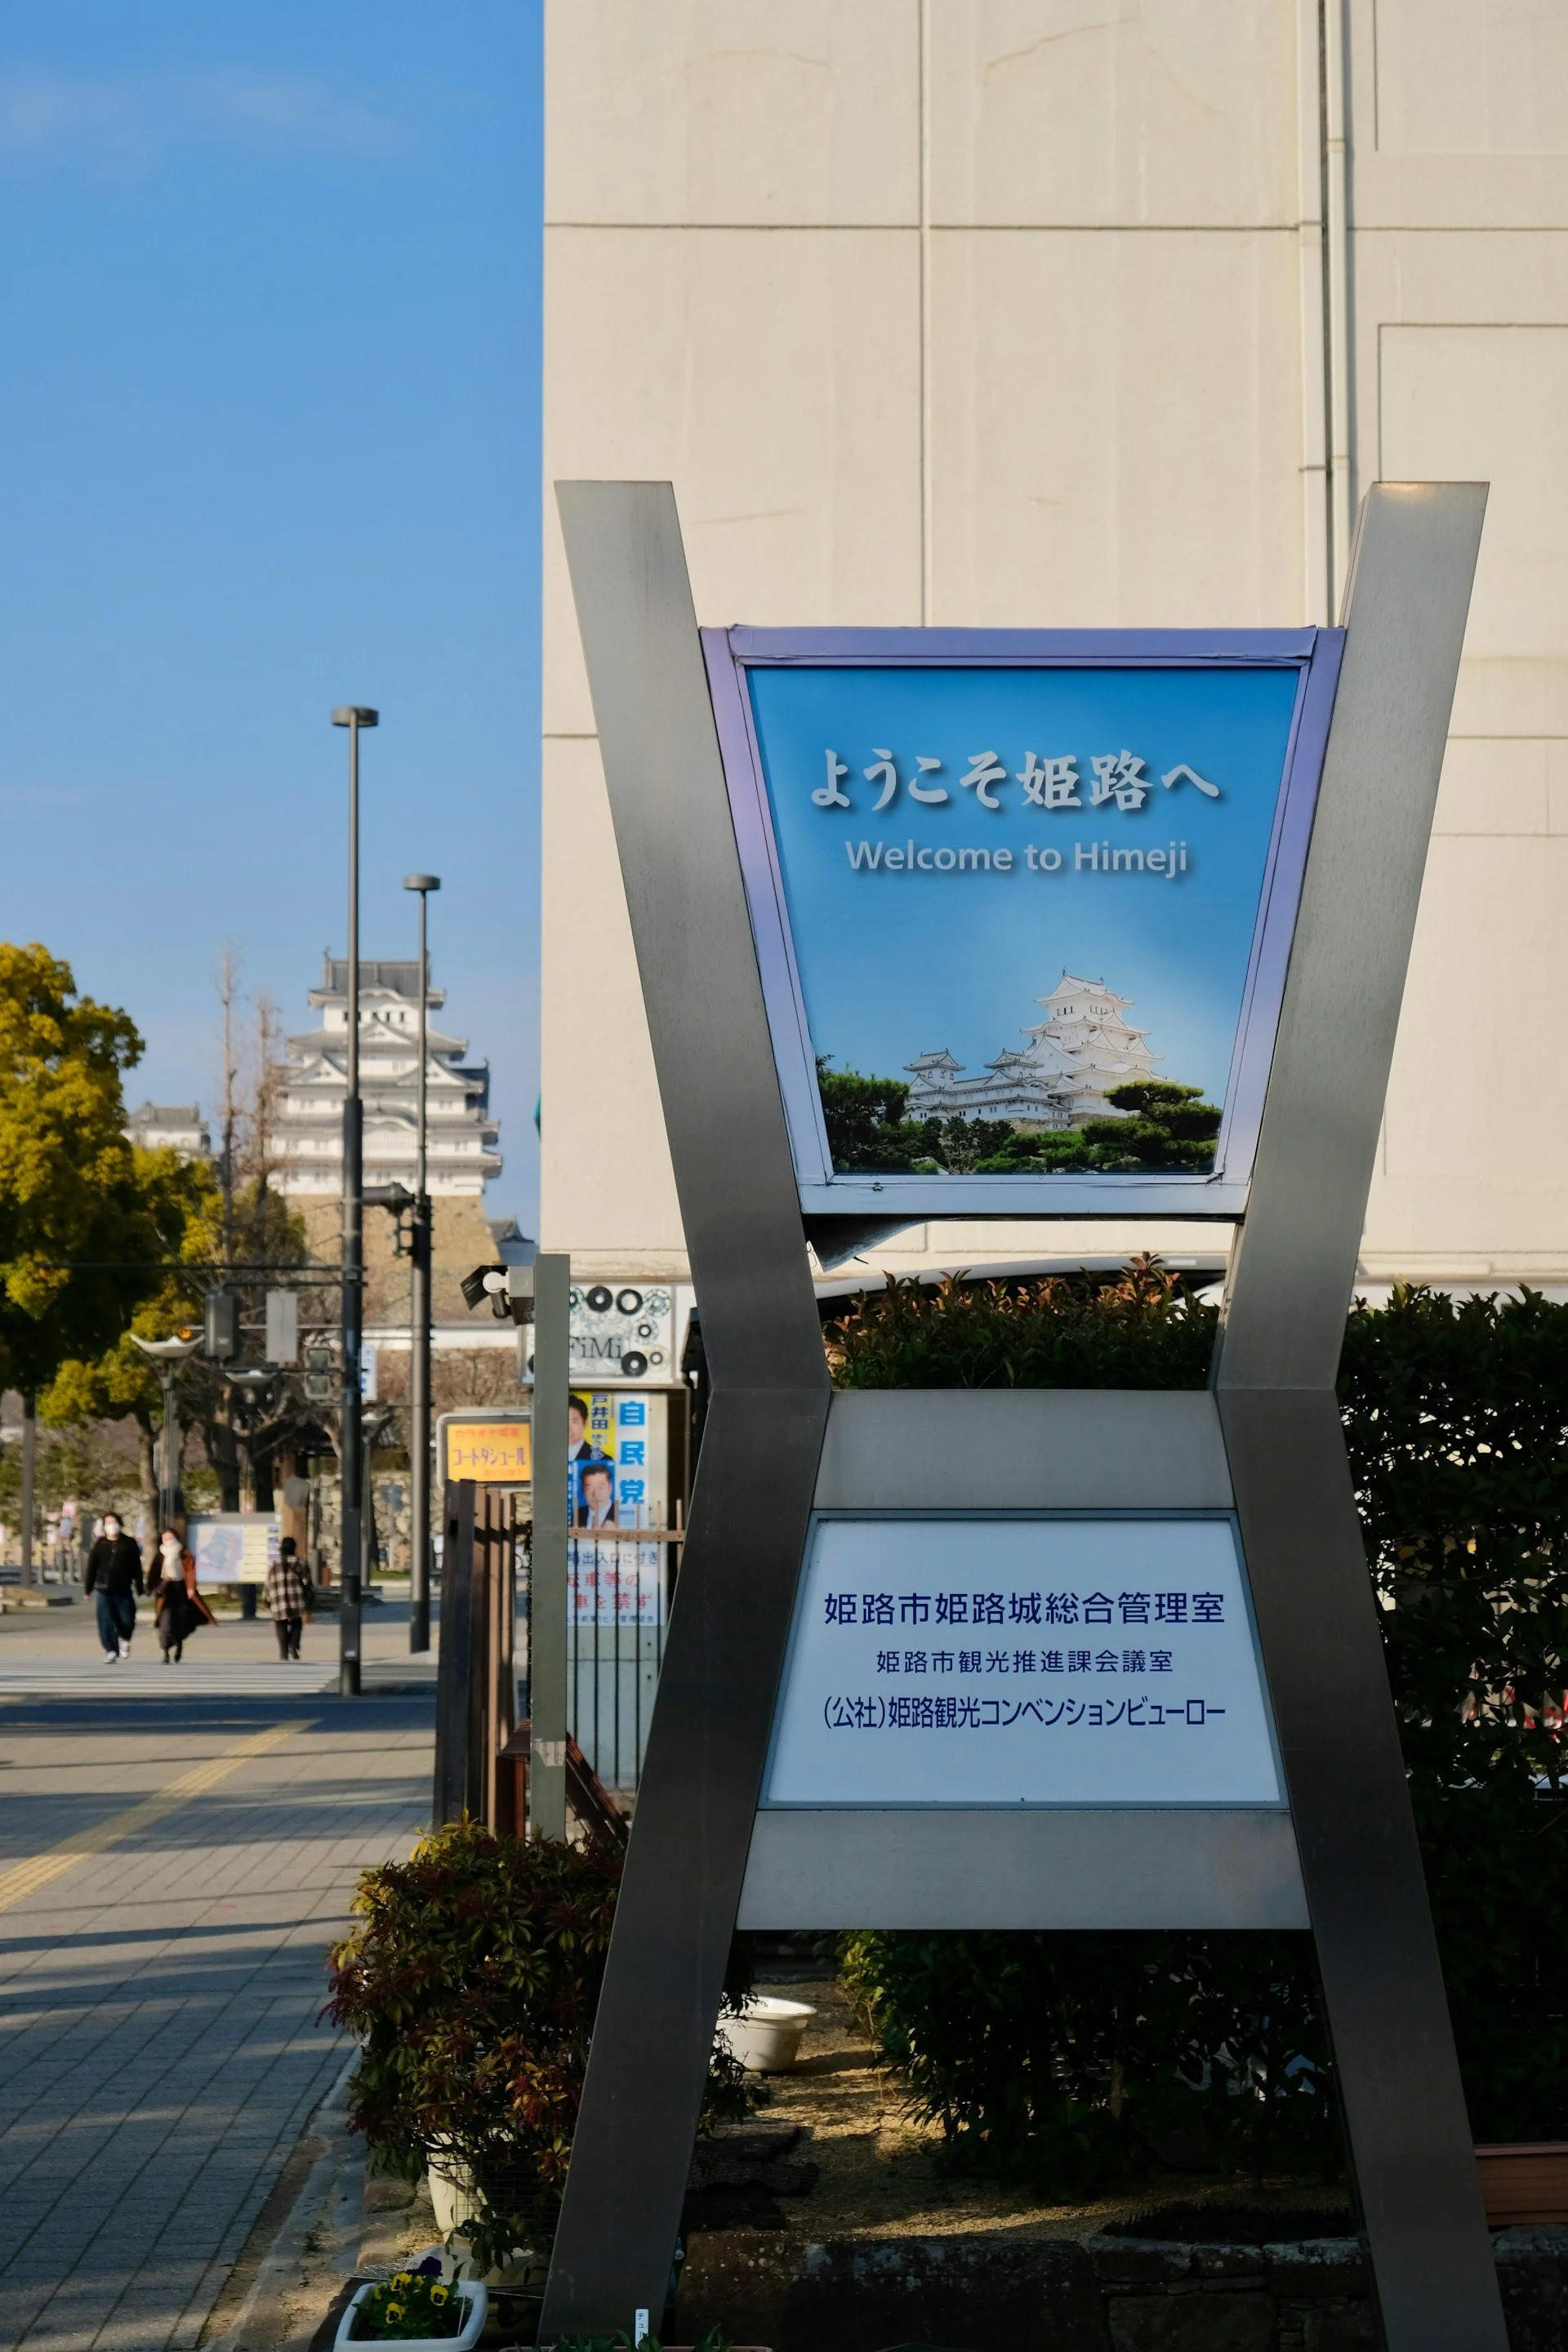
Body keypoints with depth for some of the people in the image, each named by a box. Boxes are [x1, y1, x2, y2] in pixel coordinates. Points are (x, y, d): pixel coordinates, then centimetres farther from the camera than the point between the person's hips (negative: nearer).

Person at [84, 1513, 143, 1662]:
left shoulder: (129, 1544, 2)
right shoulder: (100, 1544, 3)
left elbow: (137, 1568, 4)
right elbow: (91, 1567, 5)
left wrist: (140, 1588, 2)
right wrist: (88, 1588, 4)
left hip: (124, 1590, 0)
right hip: (104, 1590, 0)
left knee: (127, 1621, 1)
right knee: (106, 1623, -5)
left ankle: (124, 1639, 34)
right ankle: (111, 1652, 3)